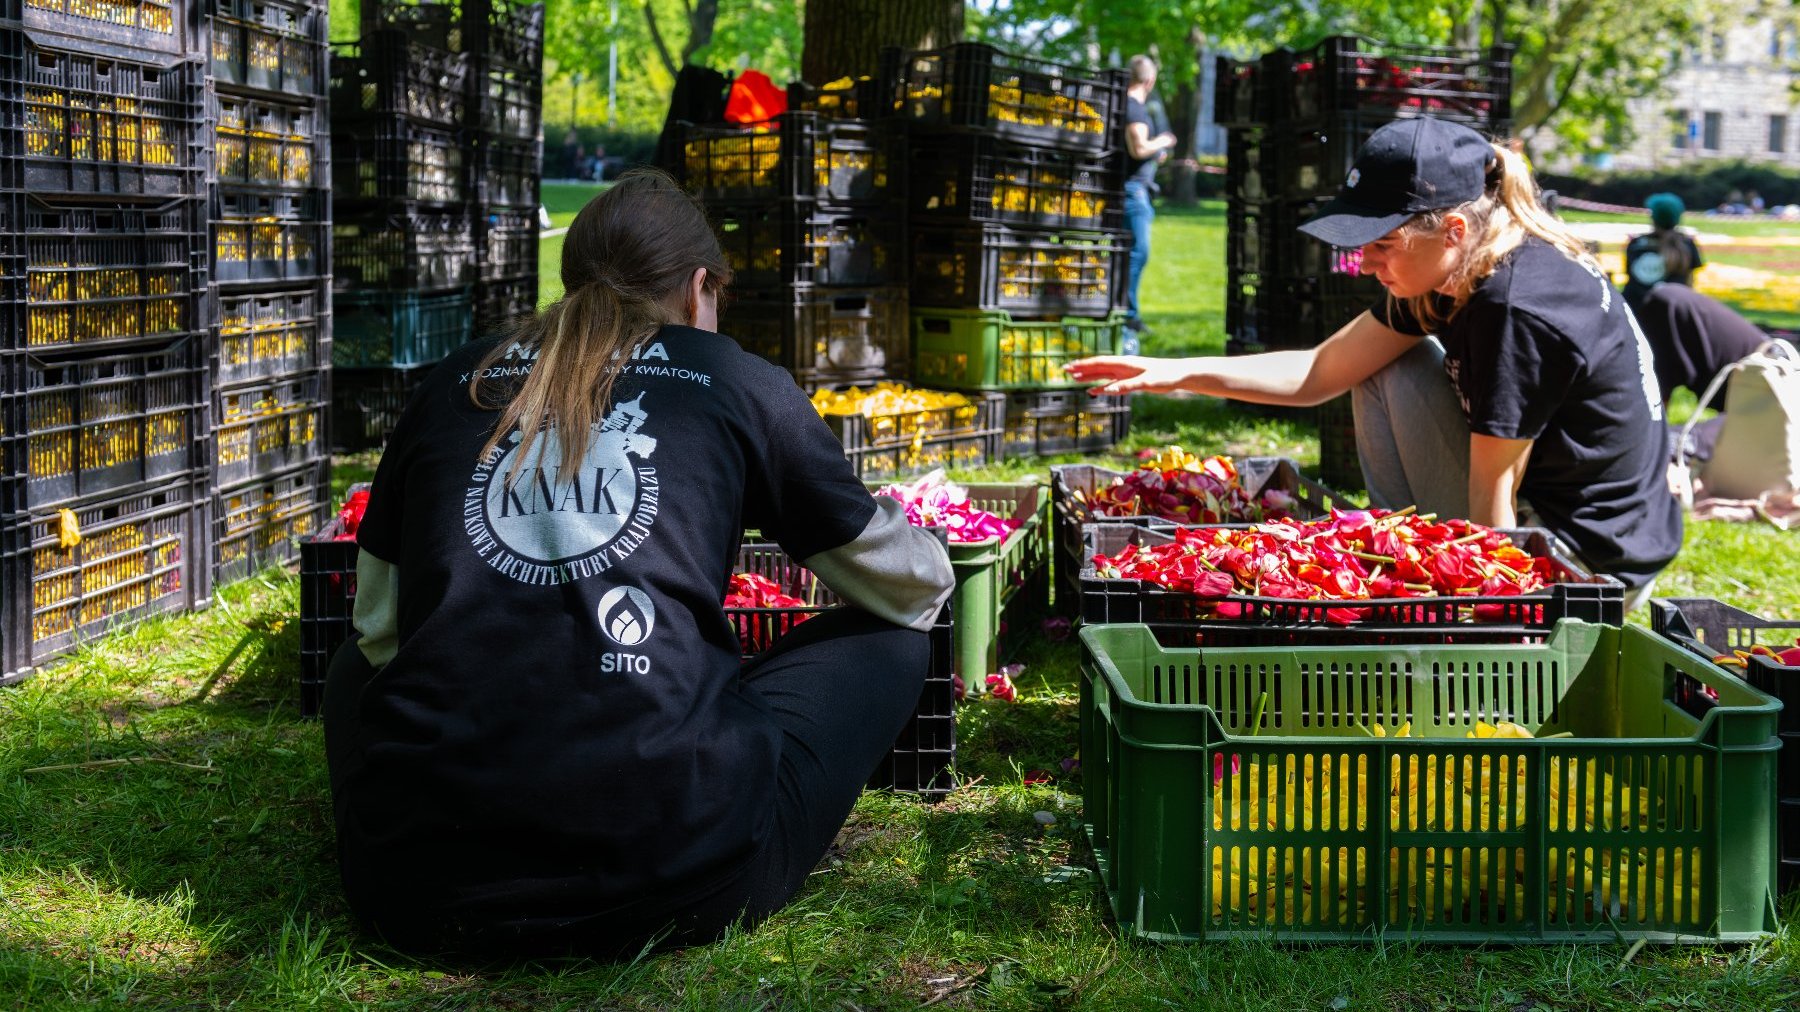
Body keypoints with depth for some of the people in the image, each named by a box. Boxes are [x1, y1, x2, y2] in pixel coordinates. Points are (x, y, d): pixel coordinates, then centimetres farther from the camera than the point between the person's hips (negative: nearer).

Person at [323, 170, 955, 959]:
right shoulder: (736, 382, 12)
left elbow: (379, 628, 25)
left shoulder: (455, 384, 18)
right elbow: (917, 585, 22)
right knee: (887, 645, 22)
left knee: (356, 664, 37)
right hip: (667, 882, -3)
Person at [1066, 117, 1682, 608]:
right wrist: (1175, 375, -1)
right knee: (1387, 365, 8)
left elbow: (1492, 495, -21)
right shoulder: (1458, 274, -1)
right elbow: (1320, 373, 5)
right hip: (1529, 509, 9)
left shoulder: (1521, 310, -29)